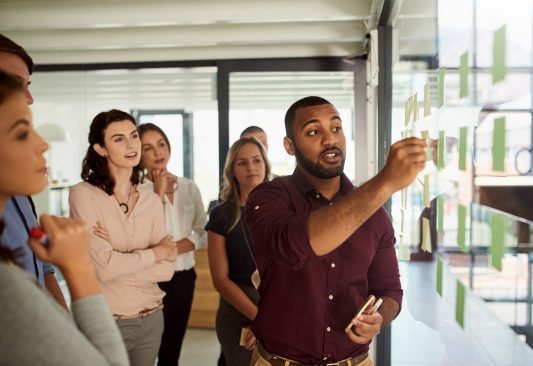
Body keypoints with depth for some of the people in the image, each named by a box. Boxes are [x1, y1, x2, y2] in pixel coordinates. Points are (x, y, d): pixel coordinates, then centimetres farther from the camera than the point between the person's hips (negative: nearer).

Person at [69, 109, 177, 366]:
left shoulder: (152, 200, 1)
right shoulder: (83, 194, -12)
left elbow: (166, 269, -5)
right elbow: (103, 266, -19)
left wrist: (117, 262, -16)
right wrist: (156, 252, -8)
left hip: (151, 319, 5)